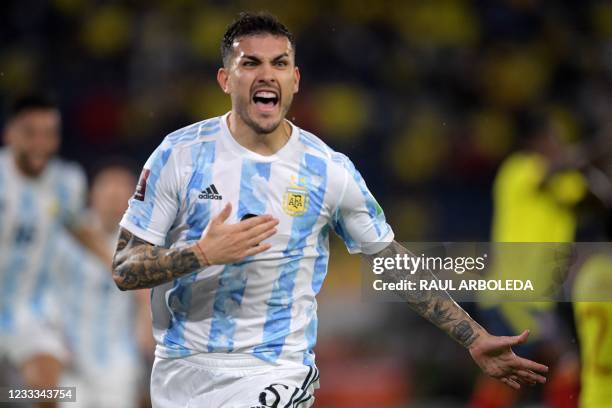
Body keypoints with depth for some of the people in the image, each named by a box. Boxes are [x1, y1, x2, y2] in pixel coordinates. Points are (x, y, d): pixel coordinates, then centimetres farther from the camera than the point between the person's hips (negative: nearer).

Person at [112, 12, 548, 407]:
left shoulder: (329, 171, -2)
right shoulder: (180, 154, -5)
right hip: (178, 371, 1)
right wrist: (201, 254, -23)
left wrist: (476, 340, 4)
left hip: (275, 372, -1)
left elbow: (397, 264, 7)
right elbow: (124, 269, -5)